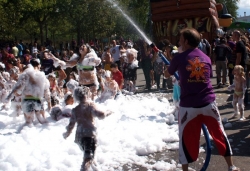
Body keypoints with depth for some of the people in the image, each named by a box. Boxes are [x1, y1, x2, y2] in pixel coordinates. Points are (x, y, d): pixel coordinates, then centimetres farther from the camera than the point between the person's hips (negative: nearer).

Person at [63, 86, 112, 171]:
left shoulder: (75, 110, 10)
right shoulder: (90, 105, -3)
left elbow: (71, 125, 11)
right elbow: (100, 114, -18)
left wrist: (67, 133, 29)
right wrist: (107, 113, 1)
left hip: (79, 136, 6)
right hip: (90, 134, -6)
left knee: (87, 154, 28)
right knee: (88, 157, -10)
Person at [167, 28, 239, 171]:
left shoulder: (179, 58, -3)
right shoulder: (206, 58, 7)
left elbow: (168, 74, 13)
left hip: (188, 106, -3)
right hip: (208, 103, 3)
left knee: (186, 138, 11)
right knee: (220, 134, 16)